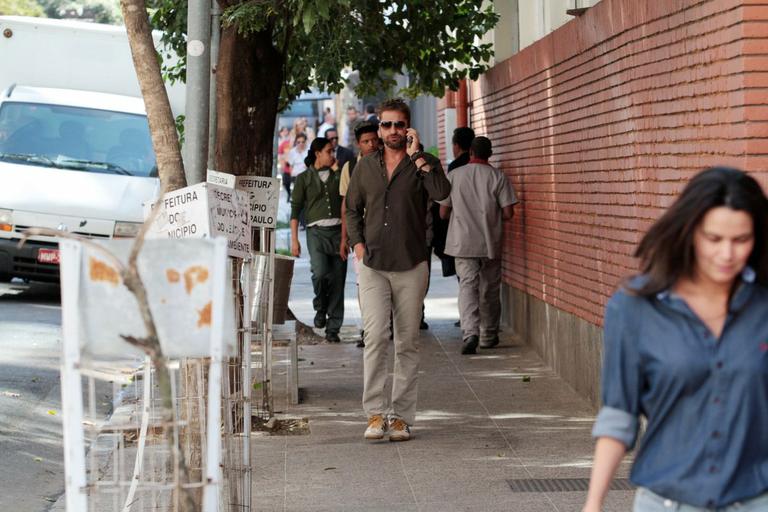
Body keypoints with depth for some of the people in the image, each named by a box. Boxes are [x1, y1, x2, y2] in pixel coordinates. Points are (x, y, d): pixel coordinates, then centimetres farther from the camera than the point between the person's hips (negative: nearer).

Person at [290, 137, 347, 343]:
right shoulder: (304, 179, 9)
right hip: (316, 231, -2)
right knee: (320, 273, -23)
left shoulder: (337, 176, 16)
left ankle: (333, 329, 5)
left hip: (338, 230, 2)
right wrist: (294, 239, -2)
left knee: (338, 280, -2)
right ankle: (320, 309, 6)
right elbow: (295, 209, 6)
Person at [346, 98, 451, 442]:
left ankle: (401, 416, 9)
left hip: (411, 265, -1)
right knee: (376, 336, -12)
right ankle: (376, 413, -9)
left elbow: (442, 192, -17)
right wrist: (357, 242, 7)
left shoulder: (422, 165, 4)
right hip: (373, 265, 1)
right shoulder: (366, 166, 12)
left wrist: (416, 156, -13)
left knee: (407, 342, 3)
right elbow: (352, 208, 22)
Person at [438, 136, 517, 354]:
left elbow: (443, 212, 3)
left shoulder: (454, 176, -1)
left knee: (467, 285, -4)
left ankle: (470, 332, -24)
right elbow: (507, 213, -7)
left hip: (463, 242, 0)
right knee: (490, 289, 13)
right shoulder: (498, 177, -3)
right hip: (491, 243, 0)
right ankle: (489, 335, 23)